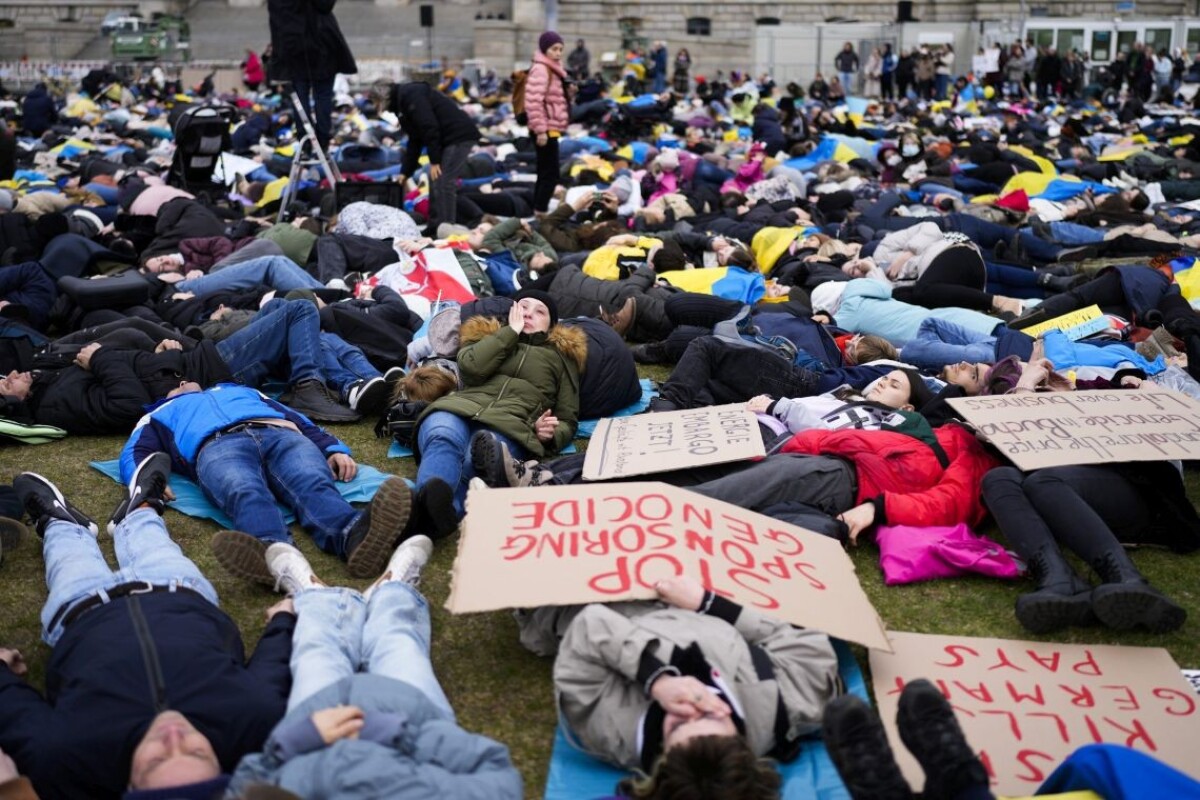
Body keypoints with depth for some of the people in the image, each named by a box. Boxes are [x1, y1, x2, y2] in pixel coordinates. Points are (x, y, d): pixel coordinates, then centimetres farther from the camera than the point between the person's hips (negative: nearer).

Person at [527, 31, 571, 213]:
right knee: (550, 175, -11)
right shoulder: (540, 69, -14)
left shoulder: (553, 69, 18)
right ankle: (540, 213, -10)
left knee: (545, 174, 13)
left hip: (551, 129, 10)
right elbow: (533, 102, -23)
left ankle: (538, 213, 18)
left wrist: (569, 92, 14)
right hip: (545, 130, -10)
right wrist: (540, 130, -26)